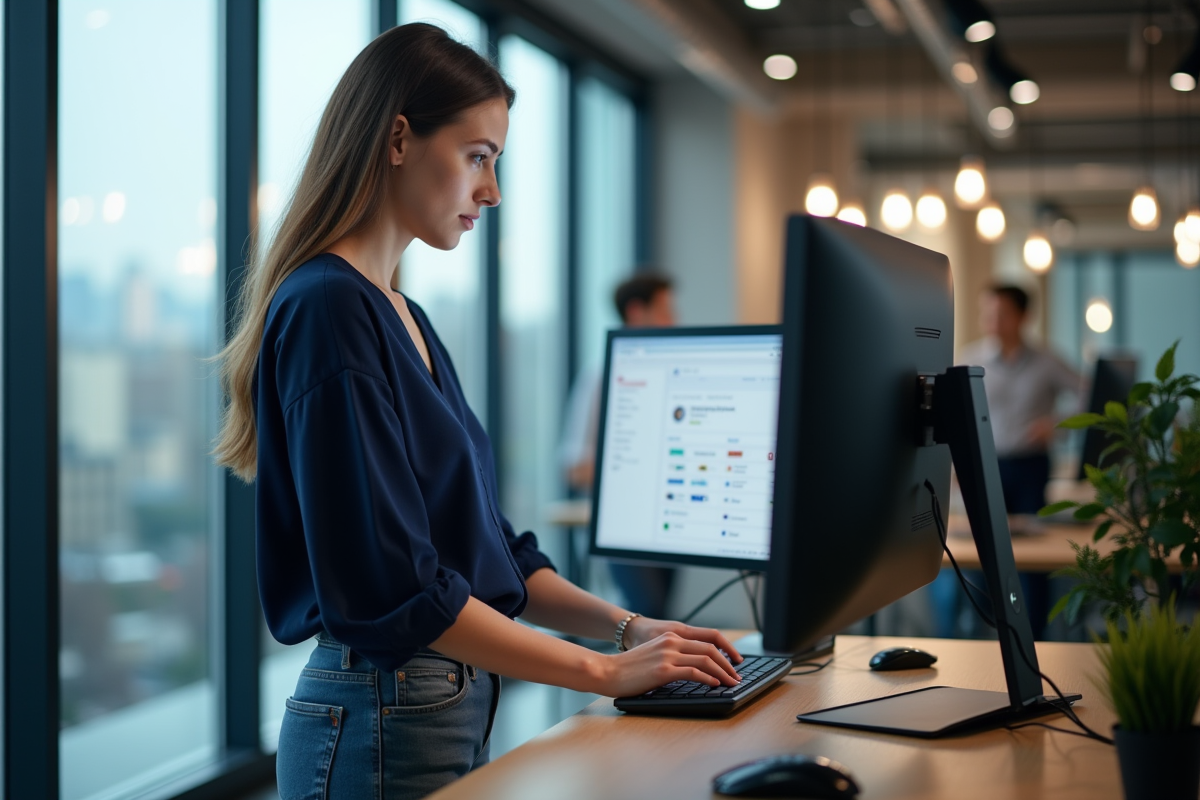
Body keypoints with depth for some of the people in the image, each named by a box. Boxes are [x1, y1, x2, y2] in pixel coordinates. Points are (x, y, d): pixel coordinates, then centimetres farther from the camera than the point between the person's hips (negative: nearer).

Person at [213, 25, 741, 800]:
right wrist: (602, 671, -18)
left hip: (456, 705, 9)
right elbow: (391, 585, -22)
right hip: (380, 726, -9)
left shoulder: (405, 319, 13)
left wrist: (625, 624, 5)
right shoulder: (329, 309, -16)